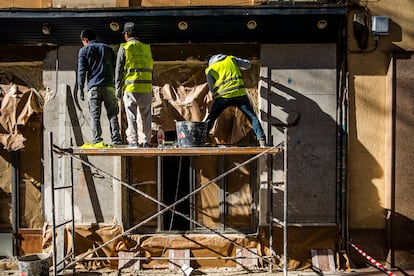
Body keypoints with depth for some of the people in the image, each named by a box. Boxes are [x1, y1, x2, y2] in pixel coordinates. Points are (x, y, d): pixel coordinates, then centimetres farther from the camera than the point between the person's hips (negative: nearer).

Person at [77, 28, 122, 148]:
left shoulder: (84, 50, 9)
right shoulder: (108, 48, 19)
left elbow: (81, 71, 2)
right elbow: (114, 69, 17)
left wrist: (80, 89, 3)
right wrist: (116, 85, 19)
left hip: (94, 87, -2)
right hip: (109, 86, 3)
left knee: (95, 115, 1)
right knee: (112, 114, 3)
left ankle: (97, 141, -4)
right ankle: (117, 140, -2)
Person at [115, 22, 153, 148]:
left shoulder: (124, 48, 0)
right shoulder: (147, 48, 13)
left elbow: (119, 70, -2)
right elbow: (151, 69, 13)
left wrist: (118, 89, 3)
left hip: (130, 88, -3)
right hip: (146, 88, 4)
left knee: (132, 116, 2)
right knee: (145, 116, 10)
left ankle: (133, 141, 2)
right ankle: (145, 140, 11)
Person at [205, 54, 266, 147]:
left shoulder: (210, 70, 16)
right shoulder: (231, 59, 19)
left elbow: (212, 89, 14)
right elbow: (248, 64, 25)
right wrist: (237, 67, 41)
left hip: (223, 96, -1)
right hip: (239, 93, 1)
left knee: (210, 120, 8)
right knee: (252, 117, 7)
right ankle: (261, 139, -4)